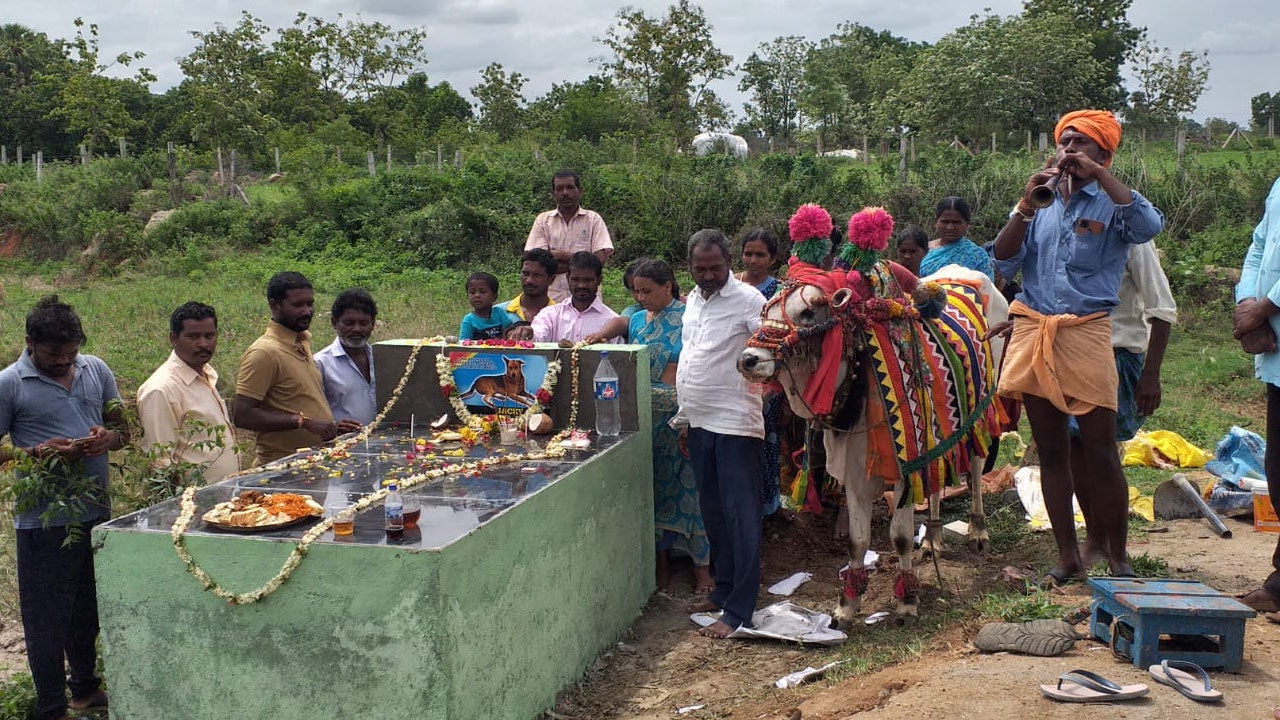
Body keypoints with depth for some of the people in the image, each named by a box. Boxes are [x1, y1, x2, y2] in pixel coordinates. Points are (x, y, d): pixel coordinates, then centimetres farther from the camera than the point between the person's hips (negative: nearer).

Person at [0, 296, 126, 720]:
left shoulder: (96, 370, 5)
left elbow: (123, 426, 12)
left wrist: (108, 439, -10)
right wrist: (39, 453, -21)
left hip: (96, 512, 5)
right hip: (44, 521, -5)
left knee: (89, 610, 20)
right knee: (48, 619, 5)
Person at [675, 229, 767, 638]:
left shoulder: (747, 300, -10)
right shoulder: (693, 301, 14)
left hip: (735, 424, -8)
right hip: (700, 423, 8)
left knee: (740, 515, -3)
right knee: (712, 512, 16)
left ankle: (739, 610, 2)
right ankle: (724, 590, 30)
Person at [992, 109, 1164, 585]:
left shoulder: (1111, 207, 5)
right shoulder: (1042, 209, 15)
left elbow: (1149, 226, -18)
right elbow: (1004, 262, 4)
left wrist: (1098, 172, -15)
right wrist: (1025, 203, -5)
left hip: (1087, 333, -3)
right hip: (1032, 331, 4)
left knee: (1101, 452, -3)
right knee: (1051, 451, 7)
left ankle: (1117, 558, 11)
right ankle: (1068, 555, 17)